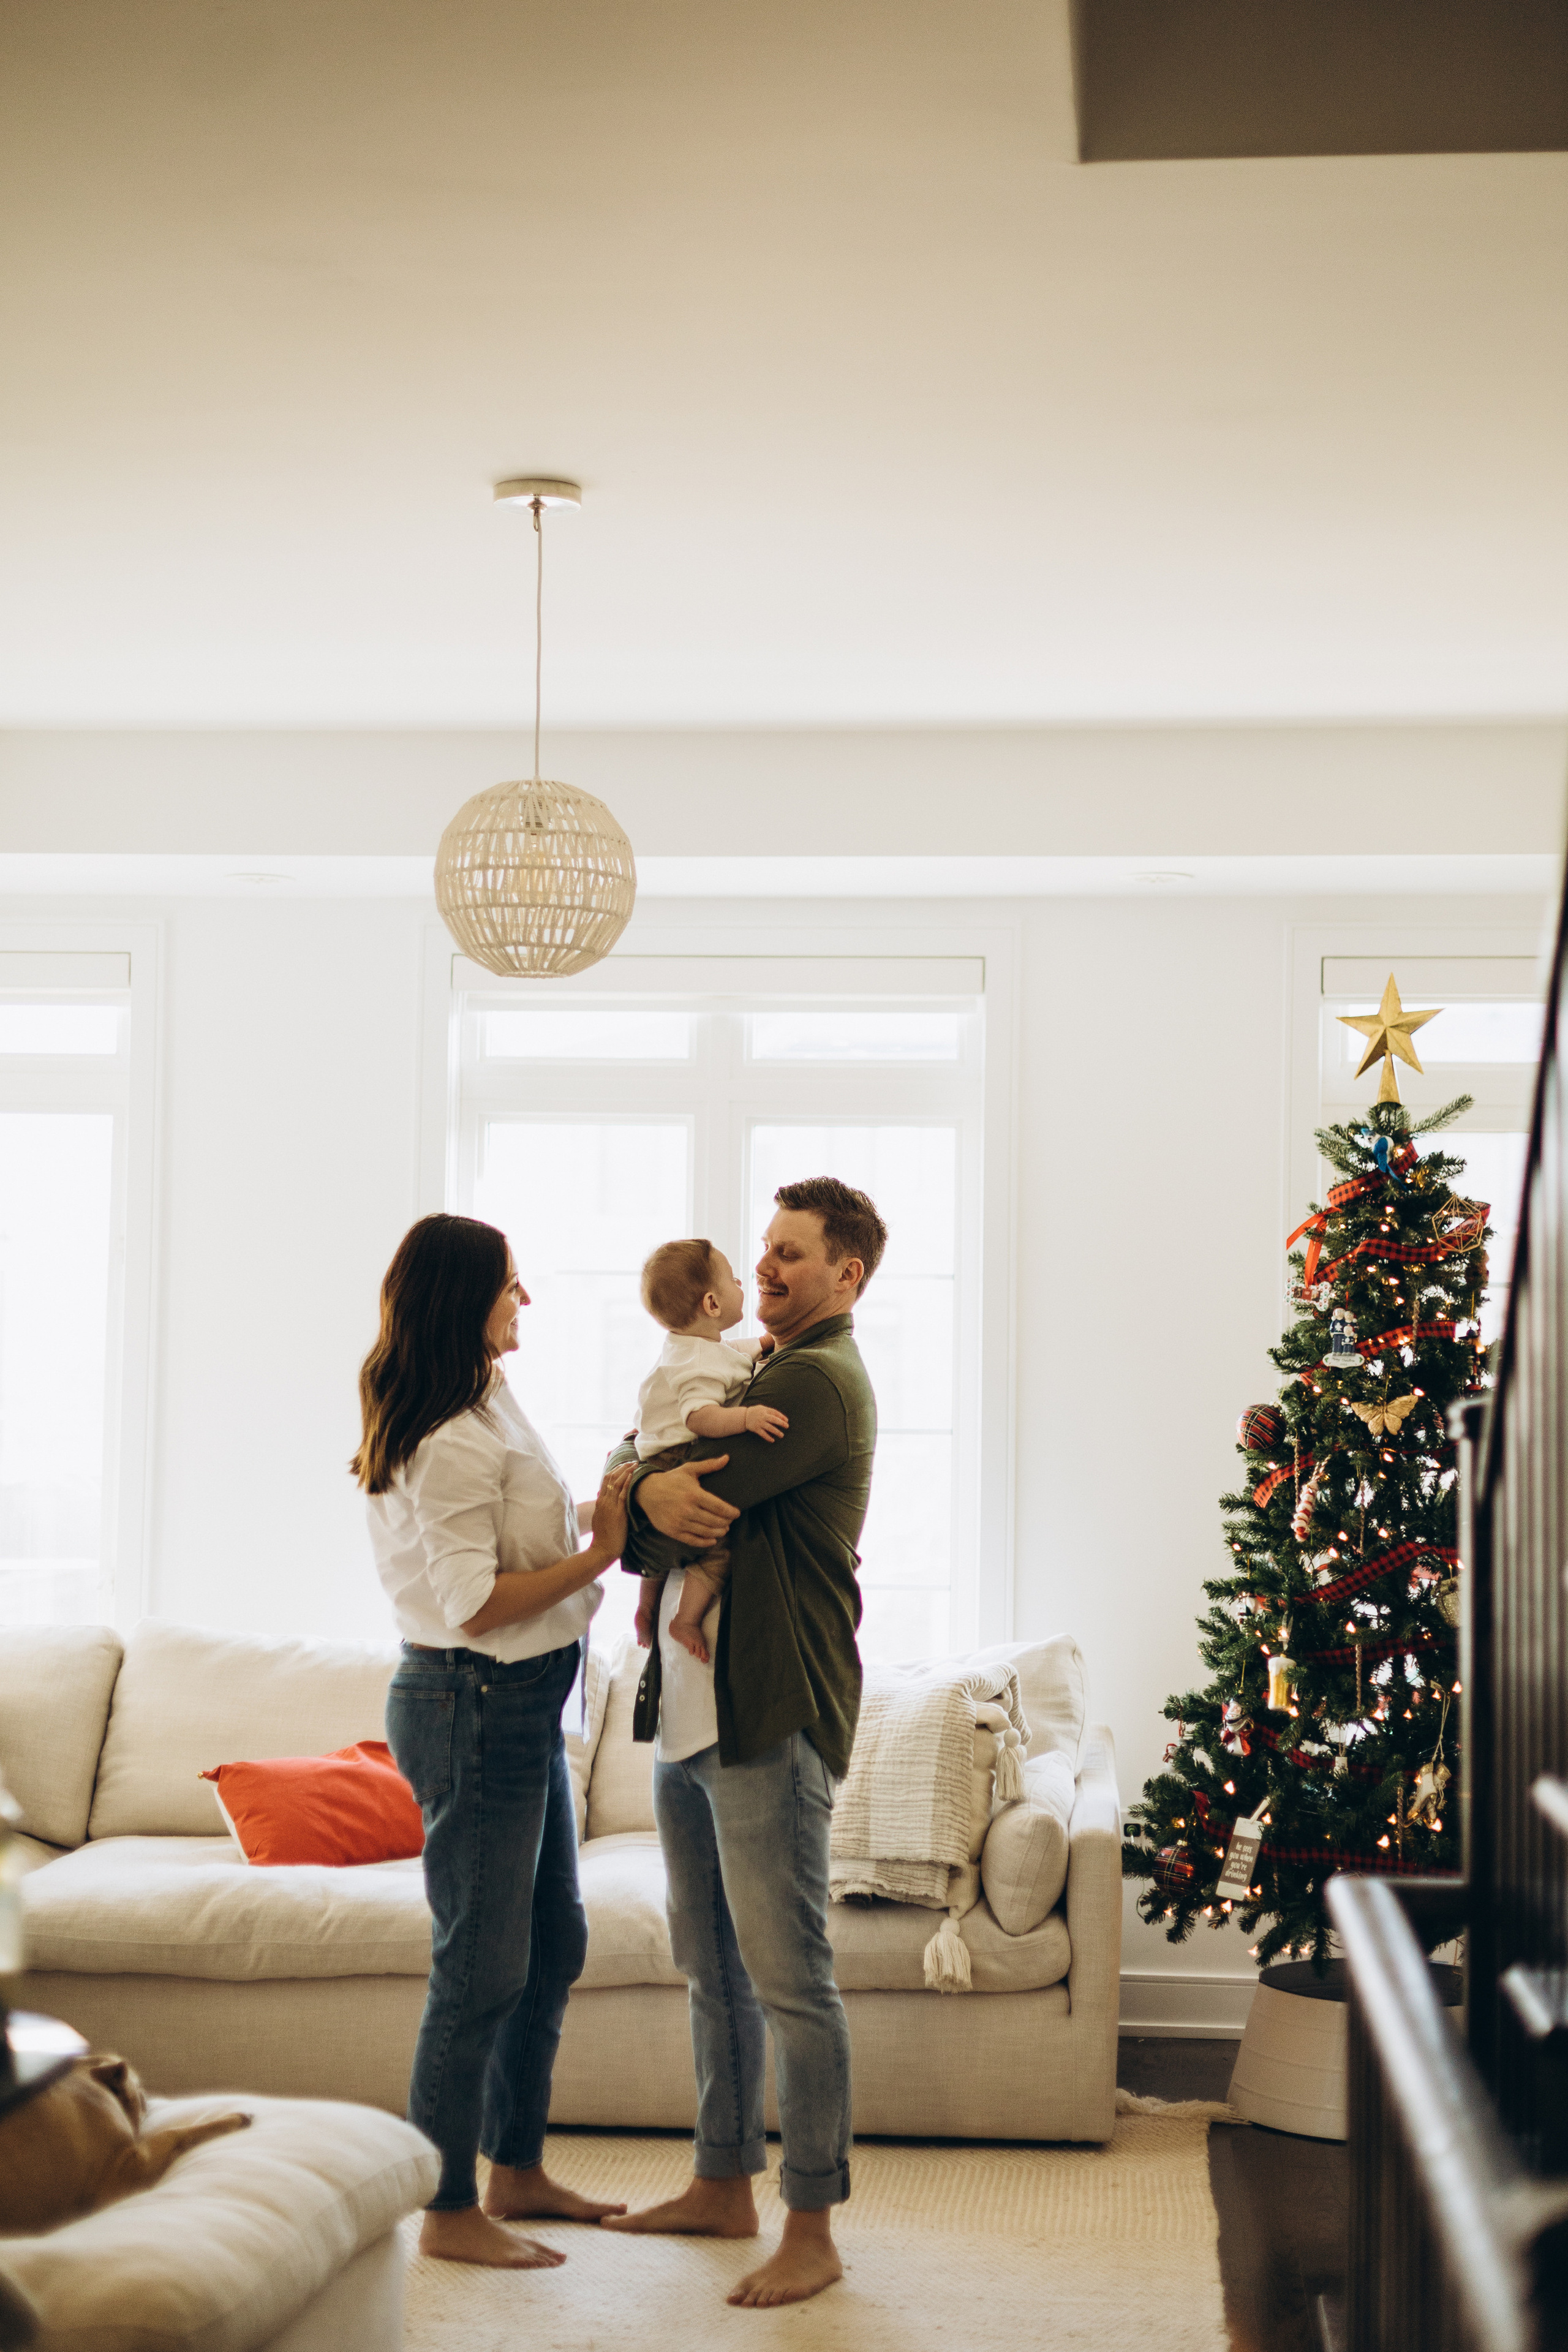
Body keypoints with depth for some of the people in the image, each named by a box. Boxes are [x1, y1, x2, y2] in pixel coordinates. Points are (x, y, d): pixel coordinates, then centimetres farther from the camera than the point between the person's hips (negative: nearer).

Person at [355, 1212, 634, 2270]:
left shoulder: (487, 1401, 10)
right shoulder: (447, 1441, -20)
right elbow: (478, 1604, -23)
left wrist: (597, 1507, 3)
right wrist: (600, 1552, -19)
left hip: (526, 1706, 11)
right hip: (473, 1707, -11)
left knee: (556, 1945, 18)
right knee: (482, 1968, -3)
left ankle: (518, 2171, 31)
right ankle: (450, 2212, 8)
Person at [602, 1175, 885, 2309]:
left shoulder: (820, 1383, -13)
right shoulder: (761, 1374, 20)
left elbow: (664, 1500, -19)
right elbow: (638, 1467, 14)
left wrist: (633, 1493, 3)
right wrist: (647, 1485, -8)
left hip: (772, 1718, -10)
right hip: (695, 1707, 10)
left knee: (789, 1978, -5)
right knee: (715, 1969, 17)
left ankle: (813, 2230, 2)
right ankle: (725, 2187, 28)